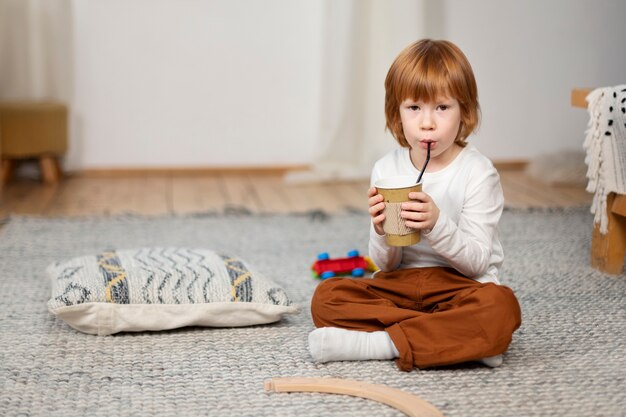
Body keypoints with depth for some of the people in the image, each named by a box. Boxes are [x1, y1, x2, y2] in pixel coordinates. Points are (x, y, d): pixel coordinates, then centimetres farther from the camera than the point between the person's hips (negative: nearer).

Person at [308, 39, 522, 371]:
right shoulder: (386, 169, 1)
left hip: (457, 287, -3)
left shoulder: (478, 173, -8)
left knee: (500, 307, -35)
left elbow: (477, 261, -11)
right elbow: (385, 264, 3)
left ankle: (381, 344, -26)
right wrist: (381, 231, -20)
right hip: (400, 285, 4)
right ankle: (462, 342, -21)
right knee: (326, 296, -20)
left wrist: (437, 225, -28)